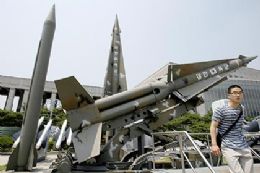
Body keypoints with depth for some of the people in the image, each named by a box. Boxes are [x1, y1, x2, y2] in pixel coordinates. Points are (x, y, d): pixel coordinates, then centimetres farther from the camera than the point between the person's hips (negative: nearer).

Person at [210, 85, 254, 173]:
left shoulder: (242, 108, 9)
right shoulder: (221, 109, -11)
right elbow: (213, 127, -11)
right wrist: (214, 144, -18)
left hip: (244, 146, 7)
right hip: (229, 147, -6)